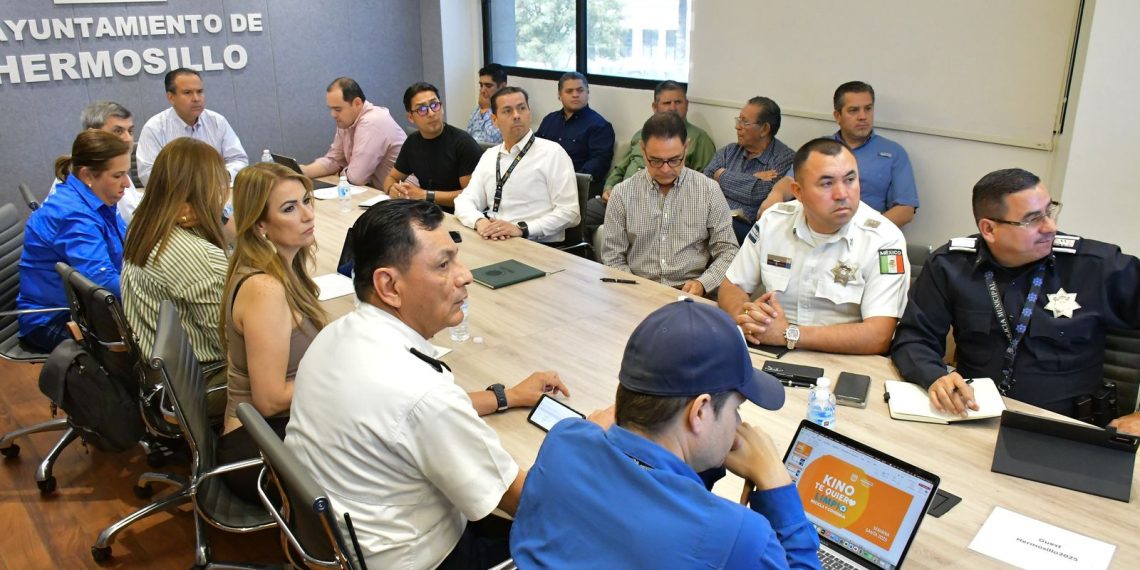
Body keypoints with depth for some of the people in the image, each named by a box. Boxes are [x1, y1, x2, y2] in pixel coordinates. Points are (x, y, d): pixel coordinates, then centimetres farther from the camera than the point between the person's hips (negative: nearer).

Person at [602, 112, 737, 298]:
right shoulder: (622, 194, 4)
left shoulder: (709, 191, 3)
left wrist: (702, 283, -12)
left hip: (691, 295, 0)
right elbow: (613, 258, 6)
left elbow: (727, 252, 5)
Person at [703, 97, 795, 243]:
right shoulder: (728, 151, 19)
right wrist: (754, 179, -5)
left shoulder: (785, 159, 1)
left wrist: (722, 176, 2)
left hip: (747, 228, -4)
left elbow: (760, 193, -13)